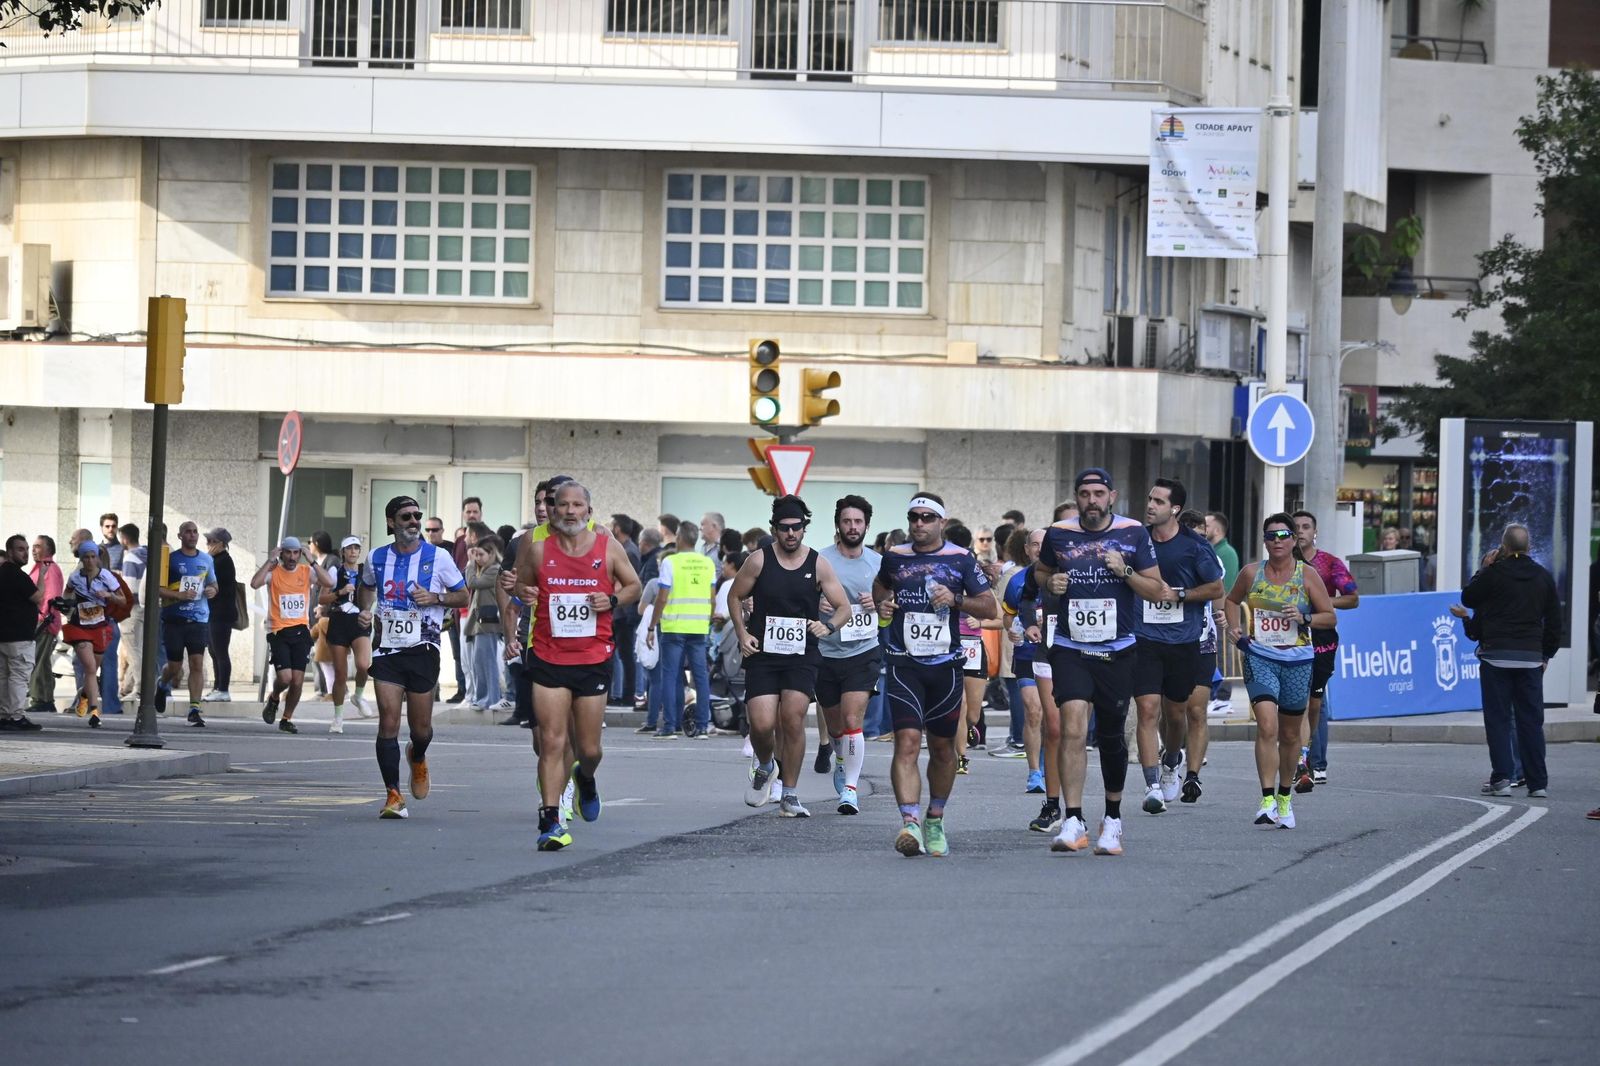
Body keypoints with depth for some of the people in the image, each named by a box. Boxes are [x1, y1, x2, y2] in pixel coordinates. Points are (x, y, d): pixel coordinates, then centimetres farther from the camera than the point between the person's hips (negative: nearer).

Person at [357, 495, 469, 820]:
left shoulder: (438, 557, -1)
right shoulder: (377, 558, 6)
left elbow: (463, 597, 6)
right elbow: (366, 588, 26)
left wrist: (435, 598, -12)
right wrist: (365, 610, 6)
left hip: (423, 648, -1)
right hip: (387, 647, 1)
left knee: (420, 728, 7)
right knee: (388, 722, -11)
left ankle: (417, 758, 43)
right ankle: (393, 795, -6)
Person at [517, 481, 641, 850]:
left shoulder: (608, 547, 1)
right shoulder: (537, 547, 1)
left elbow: (634, 586, 13)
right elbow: (522, 583, 15)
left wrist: (613, 600, -7)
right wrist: (524, 594, -8)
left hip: (594, 660, 1)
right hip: (548, 658, 0)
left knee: (589, 747, 7)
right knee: (552, 742, -9)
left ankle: (585, 779, 43)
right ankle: (550, 821, -7)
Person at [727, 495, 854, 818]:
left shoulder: (817, 564, 1)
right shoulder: (759, 560, -1)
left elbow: (844, 607, 5)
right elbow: (734, 597, 11)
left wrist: (829, 627, -15)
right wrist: (742, 634, -2)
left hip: (802, 656, 0)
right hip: (762, 654, 0)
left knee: (793, 720, -12)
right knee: (762, 724, -11)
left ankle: (790, 796, 0)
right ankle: (764, 765, 26)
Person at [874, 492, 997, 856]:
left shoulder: (961, 559, 2)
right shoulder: (894, 557, 7)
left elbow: (990, 608, 1)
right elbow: (880, 586, 30)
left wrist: (956, 599, -15)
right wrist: (882, 605, 8)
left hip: (945, 665, 1)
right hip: (903, 663, -1)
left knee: (942, 747, 11)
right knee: (907, 741, -17)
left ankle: (935, 822, 30)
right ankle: (910, 824, -27)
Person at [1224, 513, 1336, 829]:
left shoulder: (1307, 575, 0)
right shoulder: (1251, 573, 3)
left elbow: (1329, 617, 4)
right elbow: (1232, 600, 22)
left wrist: (1304, 618, -14)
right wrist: (1235, 627, 5)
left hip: (1297, 661, 1)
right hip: (1260, 658, -1)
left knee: (1290, 734, 12)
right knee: (1267, 726, -19)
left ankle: (1284, 798, 31)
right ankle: (1267, 801, -24)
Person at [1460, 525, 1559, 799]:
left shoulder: (1494, 573, -7)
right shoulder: (1543, 577, 6)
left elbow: (1467, 598, 7)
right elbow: (1554, 620, 10)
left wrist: (1483, 569, 15)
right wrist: (1547, 653, 19)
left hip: (1496, 655, -3)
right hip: (1531, 658, 3)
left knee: (1498, 718, 1)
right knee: (1531, 720, 6)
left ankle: (1501, 778, -7)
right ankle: (1538, 783, 3)